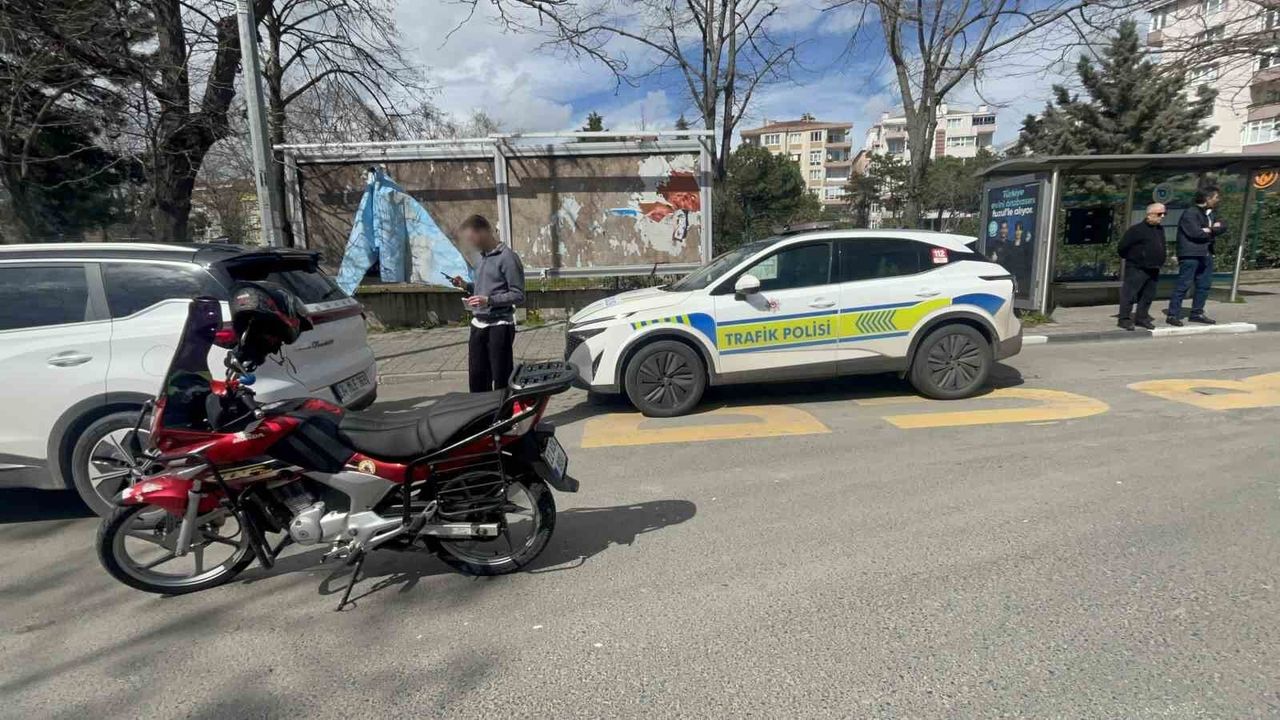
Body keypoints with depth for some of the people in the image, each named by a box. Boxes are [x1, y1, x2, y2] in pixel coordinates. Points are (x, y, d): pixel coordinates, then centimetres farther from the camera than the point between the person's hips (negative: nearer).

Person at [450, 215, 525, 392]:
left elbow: (518, 295, -14)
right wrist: (466, 286, 8)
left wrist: (489, 301, -23)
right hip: (478, 325, 8)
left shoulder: (507, 257, -12)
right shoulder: (482, 257, 14)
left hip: (499, 326, -8)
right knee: (476, 377, 10)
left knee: (501, 379, -2)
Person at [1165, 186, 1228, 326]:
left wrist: (1207, 230, -9)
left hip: (1206, 254, 9)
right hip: (1190, 254, -9)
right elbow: (1195, 233, -18)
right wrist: (1212, 231, 0)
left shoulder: (1211, 213, 19)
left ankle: (1197, 313, 19)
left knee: (1204, 284, 10)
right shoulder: (1190, 213, -9)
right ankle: (1173, 314, -7)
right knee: (1184, 284, -10)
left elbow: (1223, 227, 10)